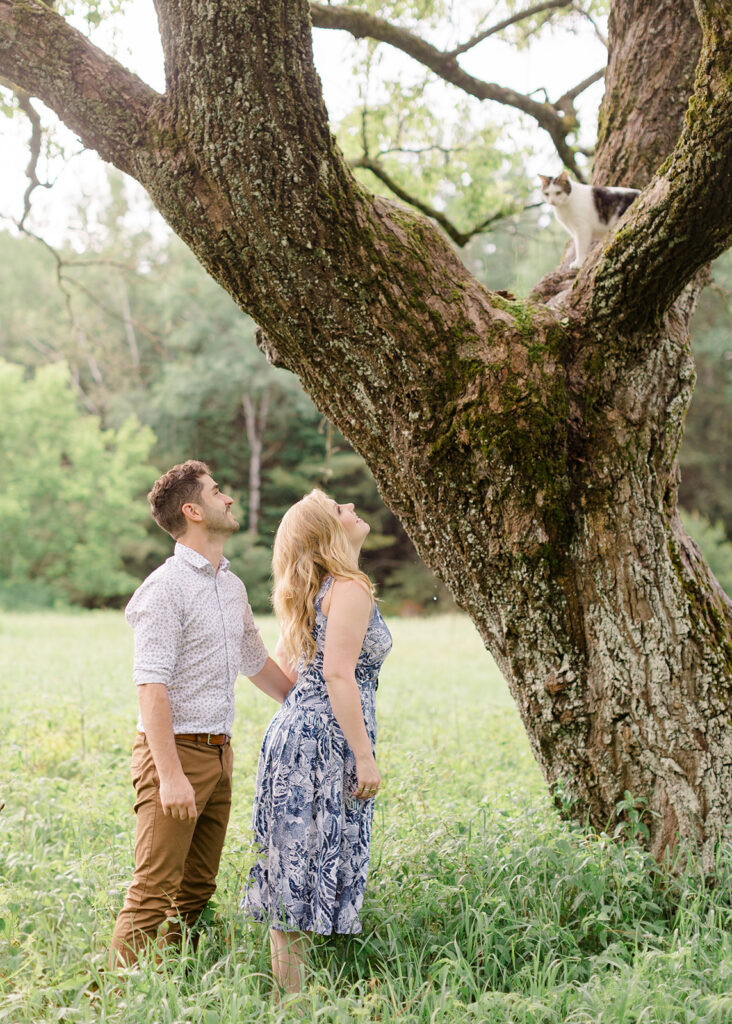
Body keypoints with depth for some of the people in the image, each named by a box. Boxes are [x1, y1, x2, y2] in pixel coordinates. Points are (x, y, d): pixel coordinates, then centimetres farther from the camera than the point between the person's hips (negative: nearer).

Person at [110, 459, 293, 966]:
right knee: (155, 890, -9)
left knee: (198, 887, 11)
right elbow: (152, 687, -18)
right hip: (175, 751, -8)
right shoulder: (166, 587, -12)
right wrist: (171, 775, -24)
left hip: (218, 753, 9)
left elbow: (257, 662, 29)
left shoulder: (232, 585, 15)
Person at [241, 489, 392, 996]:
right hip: (328, 741, -9)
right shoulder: (351, 590, -12)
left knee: (297, 867, 11)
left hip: (297, 726, 9)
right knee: (310, 868, -5)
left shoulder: (314, 593, 16)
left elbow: (283, 664, 21)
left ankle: (288, 998, 18)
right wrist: (365, 757, -19)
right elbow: (339, 675, -19)